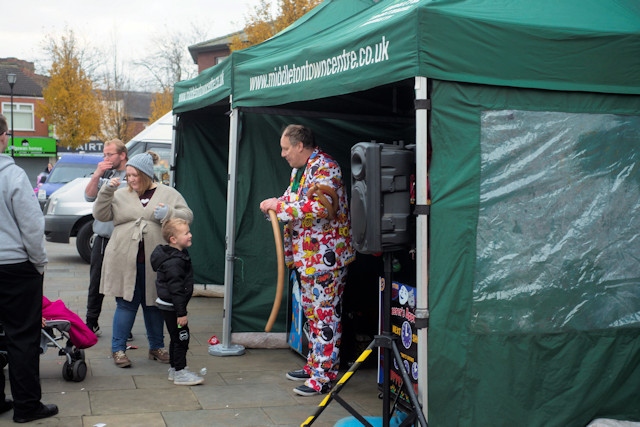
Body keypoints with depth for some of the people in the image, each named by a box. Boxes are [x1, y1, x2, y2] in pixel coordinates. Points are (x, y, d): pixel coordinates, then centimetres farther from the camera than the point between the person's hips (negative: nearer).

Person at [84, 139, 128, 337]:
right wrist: (97, 174, -5)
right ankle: (91, 323, 24)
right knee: (96, 283, 13)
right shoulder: (104, 174, 13)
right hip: (101, 238, 6)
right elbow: (89, 196, 5)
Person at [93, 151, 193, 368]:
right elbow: (100, 215, 3)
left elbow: (187, 215, 2)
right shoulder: (121, 195, 9)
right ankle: (118, 348, 13)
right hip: (125, 261, 0)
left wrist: (168, 213, -16)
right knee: (126, 303, 2)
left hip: (155, 261, 1)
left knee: (154, 304, 12)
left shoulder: (168, 194, 6)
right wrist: (107, 191, -9)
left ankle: (156, 347, 26)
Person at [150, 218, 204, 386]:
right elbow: (175, 289, -25)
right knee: (181, 338, -3)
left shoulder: (179, 255, 9)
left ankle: (175, 369, 28)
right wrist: (181, 313, -22)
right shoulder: (173, 262, -24)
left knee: (177, 338, 18)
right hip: (171, 307, -10)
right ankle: (180, 372, 5)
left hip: (169, 305, 10)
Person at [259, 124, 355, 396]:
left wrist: (280, 205, -21)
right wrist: (276, 206, 6)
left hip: (325, 254, -10)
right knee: (311, 310, 16)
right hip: (306, 254, 10)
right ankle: (314, 364, 27)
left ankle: (325, 375, -1)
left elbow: (320, 207, -28)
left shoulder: (324, 166, -15)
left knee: (325, 312, -6)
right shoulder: (299, 170, 16)